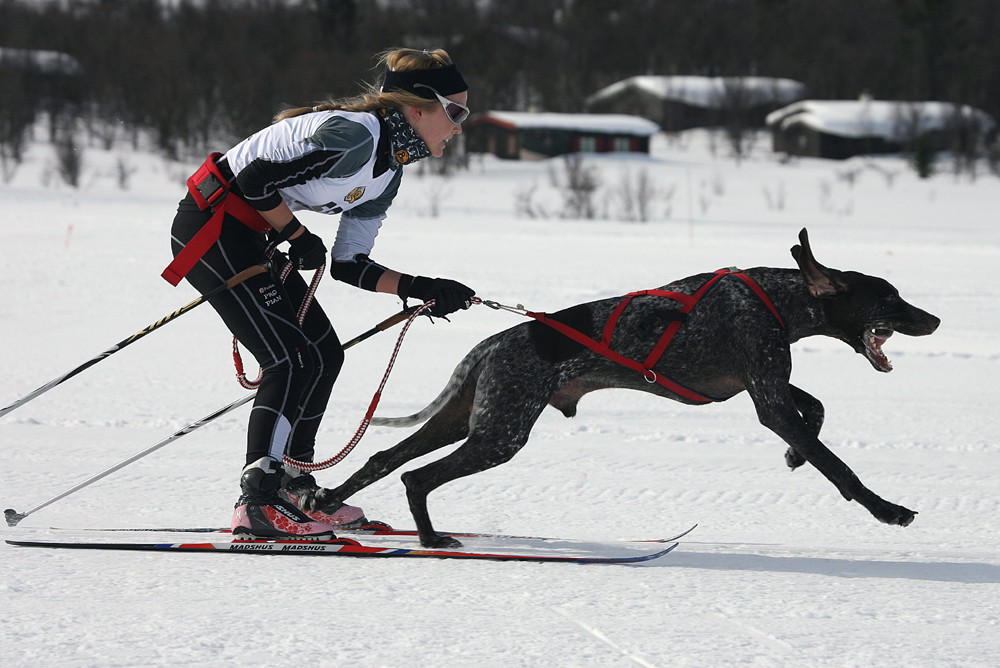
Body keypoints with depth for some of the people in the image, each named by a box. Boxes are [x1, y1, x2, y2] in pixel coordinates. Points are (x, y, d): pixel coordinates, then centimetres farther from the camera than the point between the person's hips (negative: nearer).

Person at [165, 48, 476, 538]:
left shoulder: (389, 172, 9)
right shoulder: (354, 135, -21)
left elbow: (347, 264, 10)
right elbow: (256, 177, -24)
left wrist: (419, 289, 0)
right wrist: (297, 235, -11)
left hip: (249, 238, 10)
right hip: (210, 227, -10)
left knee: (324, 353, 10)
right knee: (293, 359, -14)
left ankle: (292, 486, 19)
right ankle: (258, 502, -17)